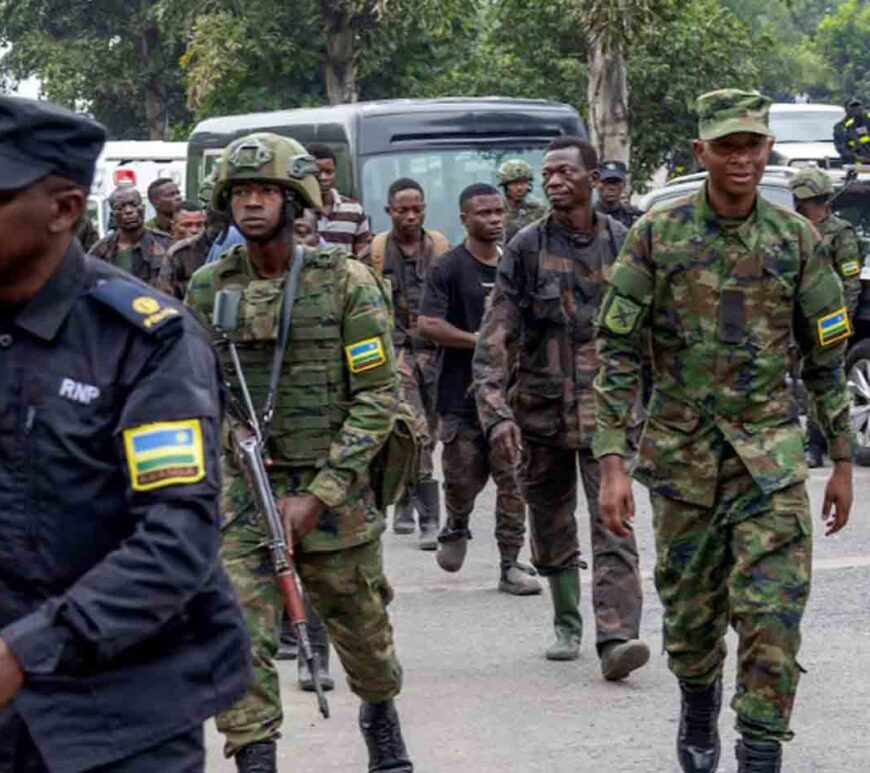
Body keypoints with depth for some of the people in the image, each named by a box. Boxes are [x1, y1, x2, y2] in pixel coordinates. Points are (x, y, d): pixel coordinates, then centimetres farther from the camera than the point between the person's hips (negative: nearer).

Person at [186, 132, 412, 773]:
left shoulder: (344, 281, -7)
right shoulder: (208, 288, 2)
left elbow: (378, 397, -9)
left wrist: (318, 496, -15)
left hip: (335, 493, -1)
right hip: (243, 496, 1)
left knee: (363, 633, 16)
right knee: (240, 638, -14)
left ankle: (380, 715, 46)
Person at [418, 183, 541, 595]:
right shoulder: (449, 268, -3)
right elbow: (428, 324, -13)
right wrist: (480, 341, -17)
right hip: (462, 394, -3)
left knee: (513, 480, -2)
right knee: (463, 477, 1)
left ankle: (511, 565, 2)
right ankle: (456, 529, 33)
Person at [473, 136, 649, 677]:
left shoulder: (622, 245, 3)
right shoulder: (526, 249, 0)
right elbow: (496, 337, -6)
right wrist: (496, 411, -17)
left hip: (605, 407, -1)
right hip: (541, 409, 1)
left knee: (613, 523, -14)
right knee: (552, 531, 12)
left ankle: (617, 637, -21)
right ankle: (567, 626, 30)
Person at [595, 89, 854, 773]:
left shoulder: (796, 240, 0)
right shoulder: (657, 236, -4)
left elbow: (827, 357, 7)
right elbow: (618, 351, -5)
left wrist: (843, 462, 7)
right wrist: (612, 463, -11)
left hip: (770, 453, 0)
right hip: (682, 452, 0)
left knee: (772, 612, -11)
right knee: (690, 609, 12)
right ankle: (698, 711, 39)